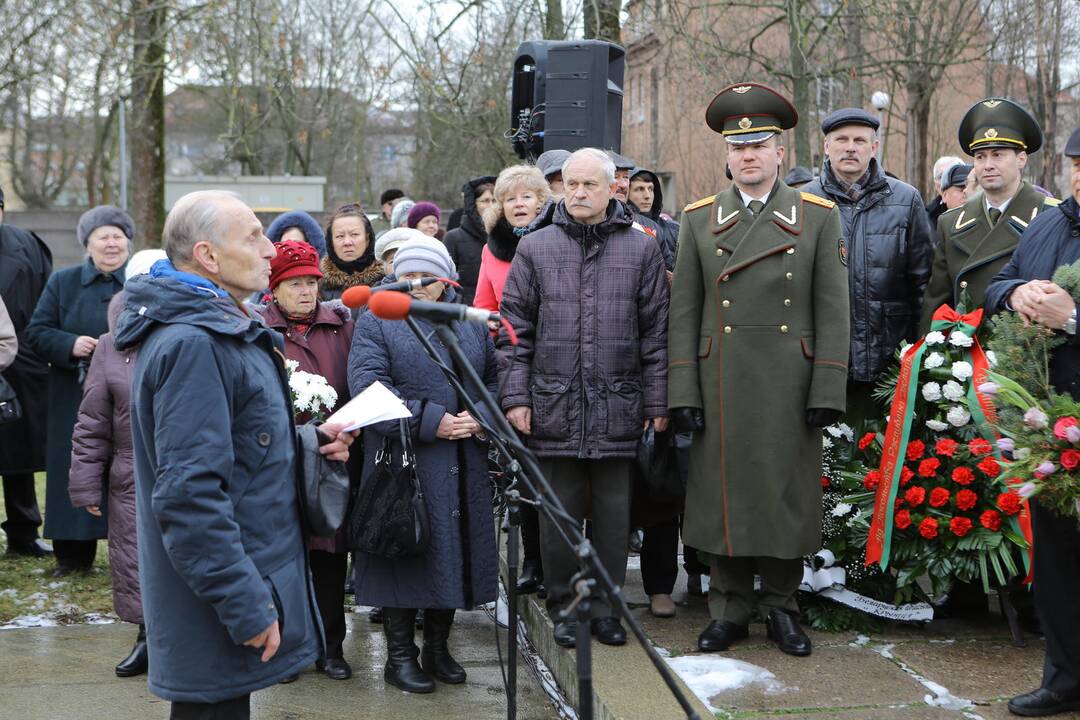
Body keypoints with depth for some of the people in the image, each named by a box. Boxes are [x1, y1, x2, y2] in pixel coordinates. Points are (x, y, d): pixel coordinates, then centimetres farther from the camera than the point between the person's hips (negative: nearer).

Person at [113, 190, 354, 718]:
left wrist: (307, 442, 8)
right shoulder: (193, 345, -22)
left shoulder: (219, 330, 13)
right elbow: (190, 493, -28)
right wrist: (246, 608, -26)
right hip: (218, 616, -10)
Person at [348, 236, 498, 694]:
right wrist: (431, 421, -18)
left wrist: (482, 417, -9)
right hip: (403, 463, -4)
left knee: (454, 554, 9)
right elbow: (367, 385, -13)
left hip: (463, 468, 4)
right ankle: (400, 655, 12)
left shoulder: (472, 323, 14)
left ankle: (438, 647, 24)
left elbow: (495, 378, 13)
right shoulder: (376, 322, 0)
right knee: (407, 553, 0)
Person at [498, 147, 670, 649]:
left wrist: (657, 403, 2)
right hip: (554, 406, 0)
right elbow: (515, 330, 6)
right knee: (559, 512, 6)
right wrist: (516, 396, -1)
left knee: (613, 513, 5)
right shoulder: (535, 249, 7)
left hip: (618, 409, 0)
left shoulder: (641, 249, 6)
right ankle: (564, 606, 19)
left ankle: (606, 607, 18)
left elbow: (656, 333, 6)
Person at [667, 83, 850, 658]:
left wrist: (827, 392, -7)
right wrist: (683, 393, -3)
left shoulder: (819, 217, 4)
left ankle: (781, 607, 19)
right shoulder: (698, 220, 7)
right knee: (723, 494, 5)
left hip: (790, 387, -1)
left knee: (787, 494, 4)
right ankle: (729, 610, 18)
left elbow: (832, 310, 0)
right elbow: (684, 310, 4)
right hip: (721, 387, 1)